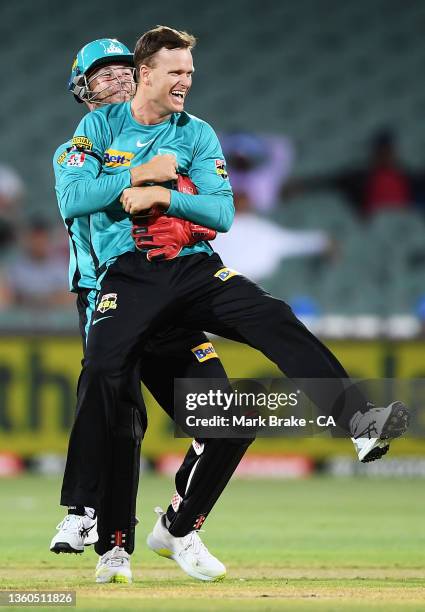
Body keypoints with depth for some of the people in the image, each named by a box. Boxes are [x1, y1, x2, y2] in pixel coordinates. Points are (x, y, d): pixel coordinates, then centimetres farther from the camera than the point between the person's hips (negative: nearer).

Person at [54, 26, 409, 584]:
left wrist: (166, 196, -11)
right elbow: (71, 197, -4)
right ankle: (82, 509, -16)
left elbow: (223, 212, 3)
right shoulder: (101, 125, 8)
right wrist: (137, 177, -6)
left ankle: (359, 421, -33)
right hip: (129, 273, -2)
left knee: (276, 320, -21)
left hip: (196, 268, 2)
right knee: (102, 368, -24)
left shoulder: (198, 135, 13)